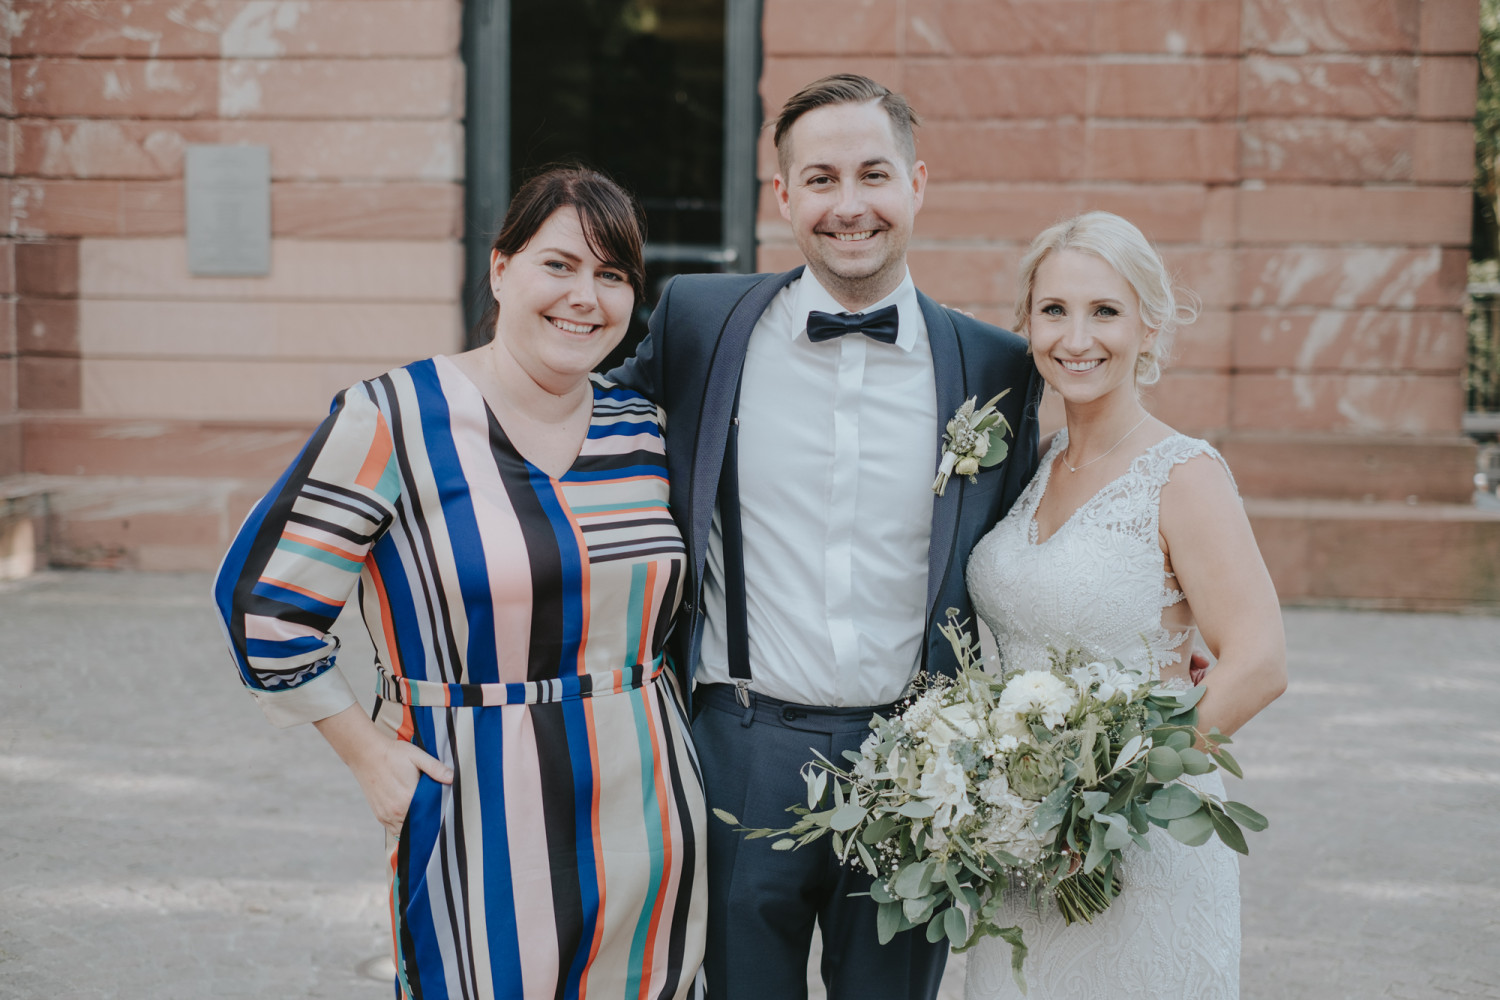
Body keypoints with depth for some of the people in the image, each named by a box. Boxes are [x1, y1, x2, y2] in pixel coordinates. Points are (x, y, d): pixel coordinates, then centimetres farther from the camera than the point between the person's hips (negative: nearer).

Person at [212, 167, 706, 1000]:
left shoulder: (642, 430, 6)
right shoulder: (396, 418, -11)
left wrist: (647, 707, 11)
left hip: (649, 820, 5)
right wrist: (369, 755, -7)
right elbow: (262, 597, -9)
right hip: (483, 824, -5)